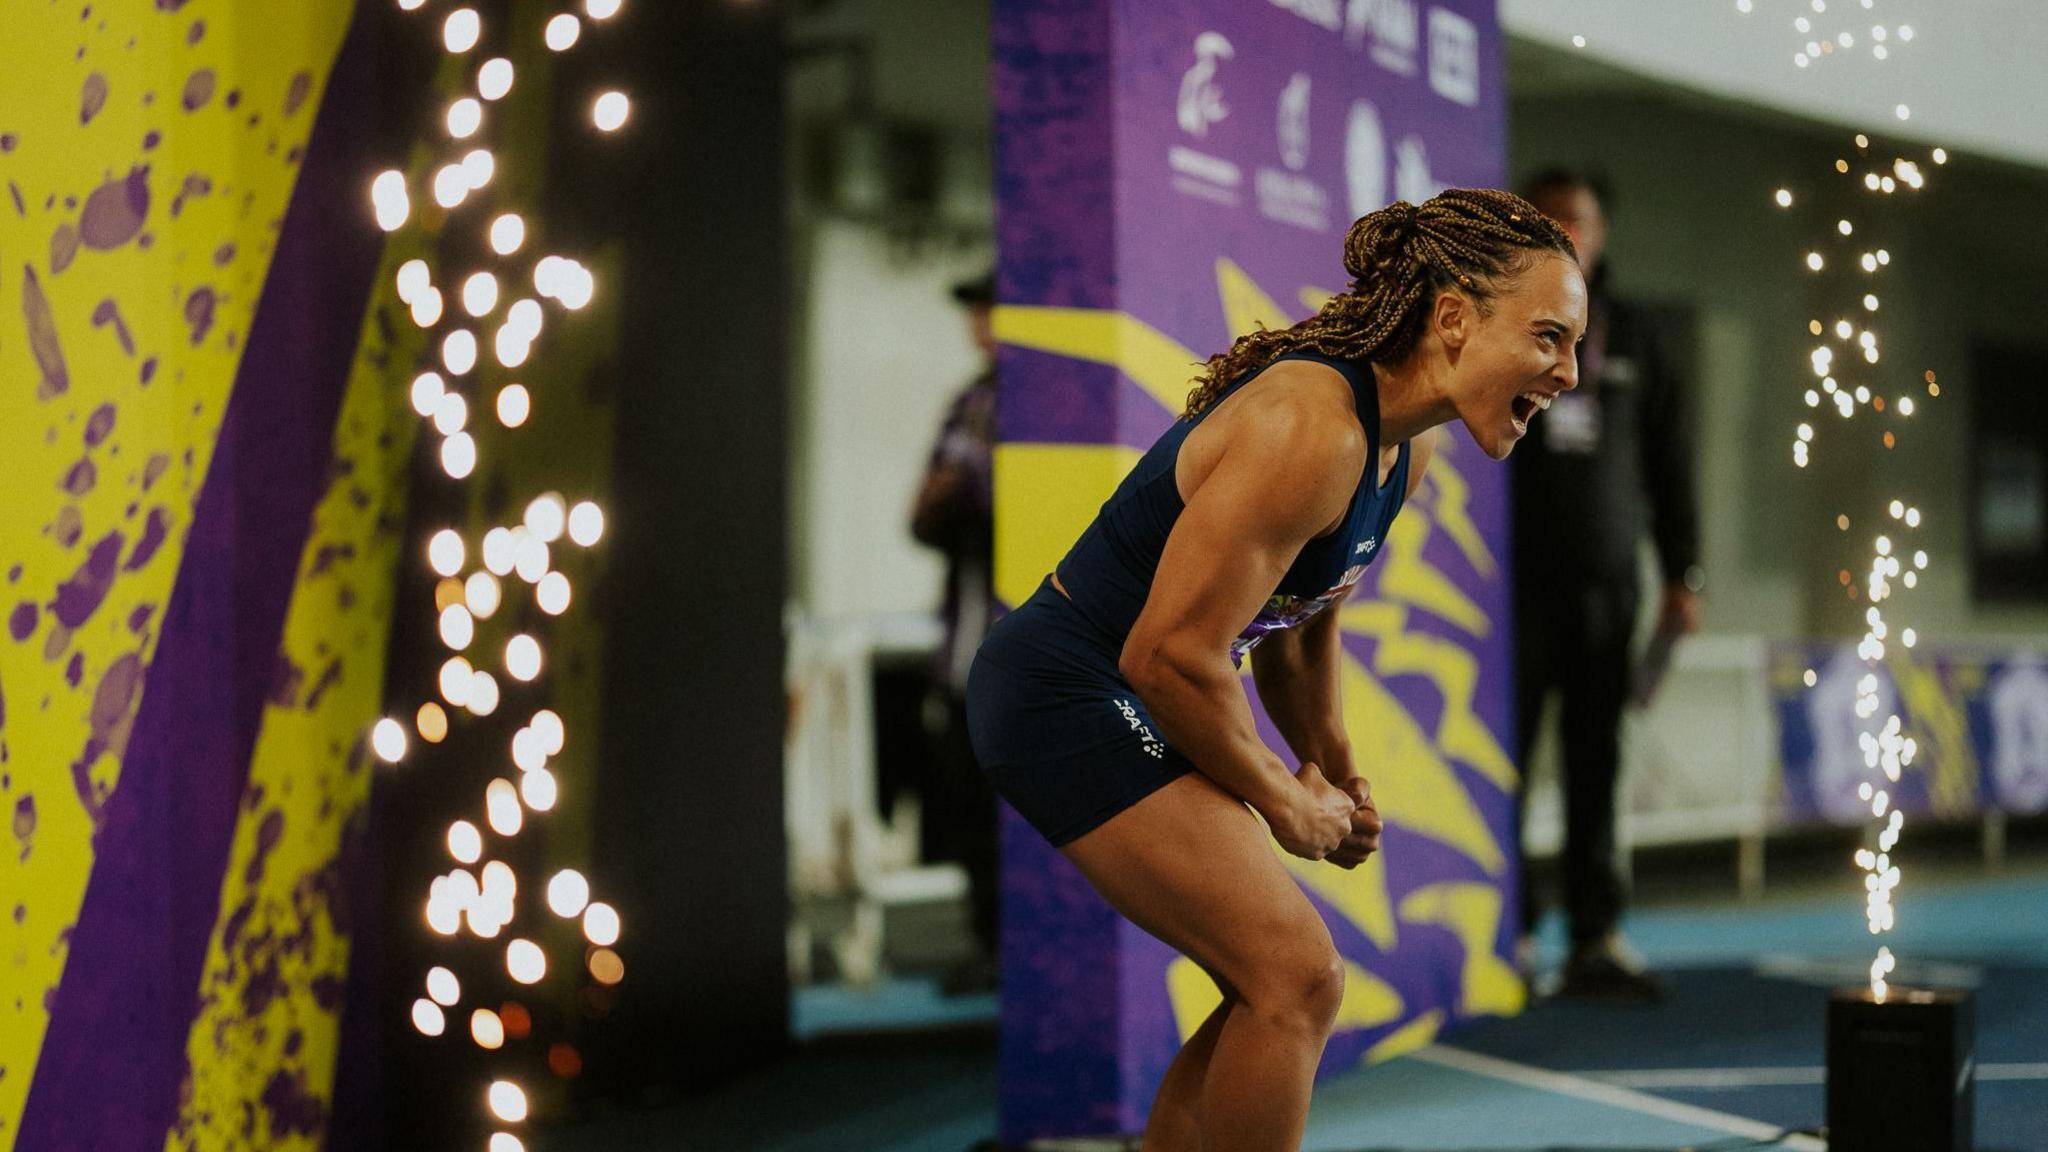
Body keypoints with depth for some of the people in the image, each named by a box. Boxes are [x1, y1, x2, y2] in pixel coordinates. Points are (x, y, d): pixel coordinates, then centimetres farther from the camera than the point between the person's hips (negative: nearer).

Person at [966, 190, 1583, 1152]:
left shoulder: (1407, 444, 5)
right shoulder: (1313, 430, -26)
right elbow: (1171, 655, -27)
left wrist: (1334, 773, 12)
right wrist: (1286, 803, -12)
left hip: (1134, 705, 10)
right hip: (1070, 695, -10)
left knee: (1276, 989, 14)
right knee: (1298, 978, -14)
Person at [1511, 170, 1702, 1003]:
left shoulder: (1631, 337, 14)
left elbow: (1669, 460, 15)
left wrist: (1682, 574, 8)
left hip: (1604, 586, 3)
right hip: (1515, 582, -3)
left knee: (1595, 766, 3)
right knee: (1503, 761, -5)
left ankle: (1595, 939, 6)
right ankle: (1507, 934, -1)